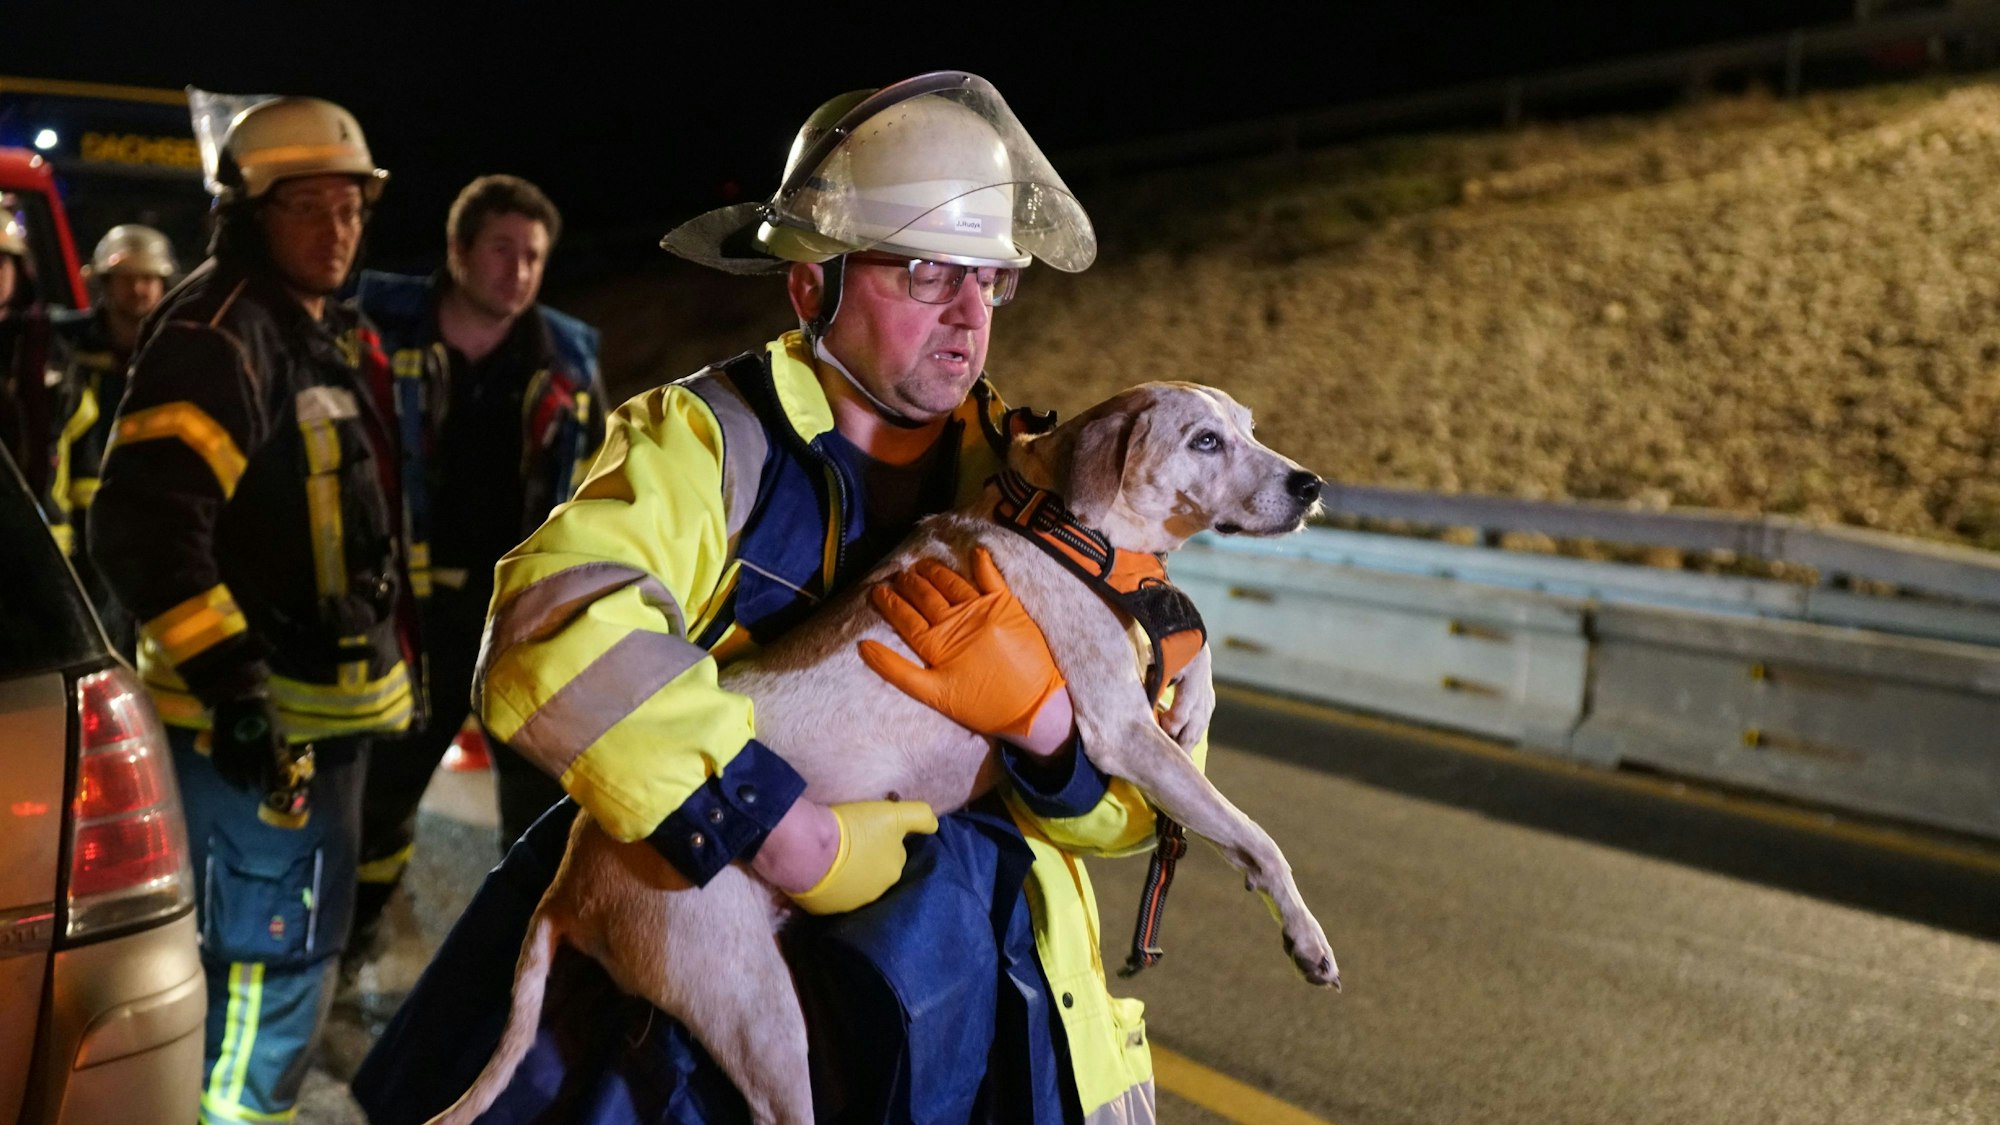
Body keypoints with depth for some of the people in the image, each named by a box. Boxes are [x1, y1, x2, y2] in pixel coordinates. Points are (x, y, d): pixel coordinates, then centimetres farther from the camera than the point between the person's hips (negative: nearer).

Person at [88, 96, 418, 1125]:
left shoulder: (330, 336, 13)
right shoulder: (215, 336, -18)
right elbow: (143, 525, -27)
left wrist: (387, 658, 23)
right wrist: (230, 685, -30)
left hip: (325, 702, 10)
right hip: (255, 716, -10)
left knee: (297, 943, 22)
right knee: (267, 956, -4)